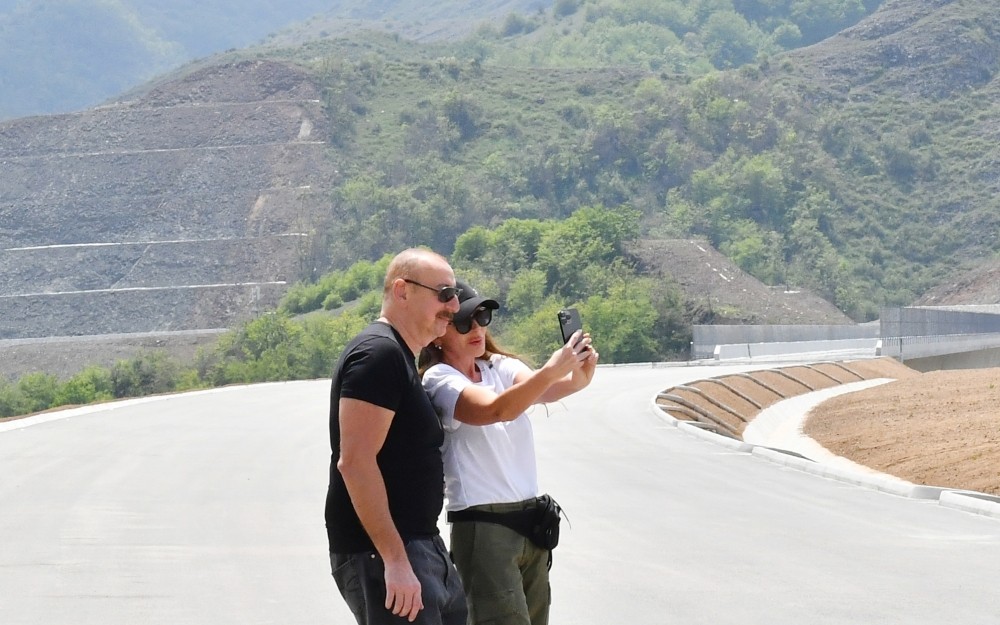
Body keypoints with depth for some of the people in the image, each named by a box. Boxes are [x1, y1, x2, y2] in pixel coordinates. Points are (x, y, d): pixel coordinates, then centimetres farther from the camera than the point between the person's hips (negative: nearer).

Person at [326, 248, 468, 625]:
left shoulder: (399, 357, 19)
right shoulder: (377, 353, -13)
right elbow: (355, 461, -22)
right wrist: (395, 560, -25)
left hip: (420, 547, 10)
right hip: (381, 555, -10)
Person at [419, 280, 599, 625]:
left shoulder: (498, 366, 10)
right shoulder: (439, 379, -10)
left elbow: (541, 390, -11)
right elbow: (495, 410, -28)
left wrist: (578, 377, -32)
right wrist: (552, 369, -39)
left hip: (530, 519, 7)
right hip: (482, 526, -7)